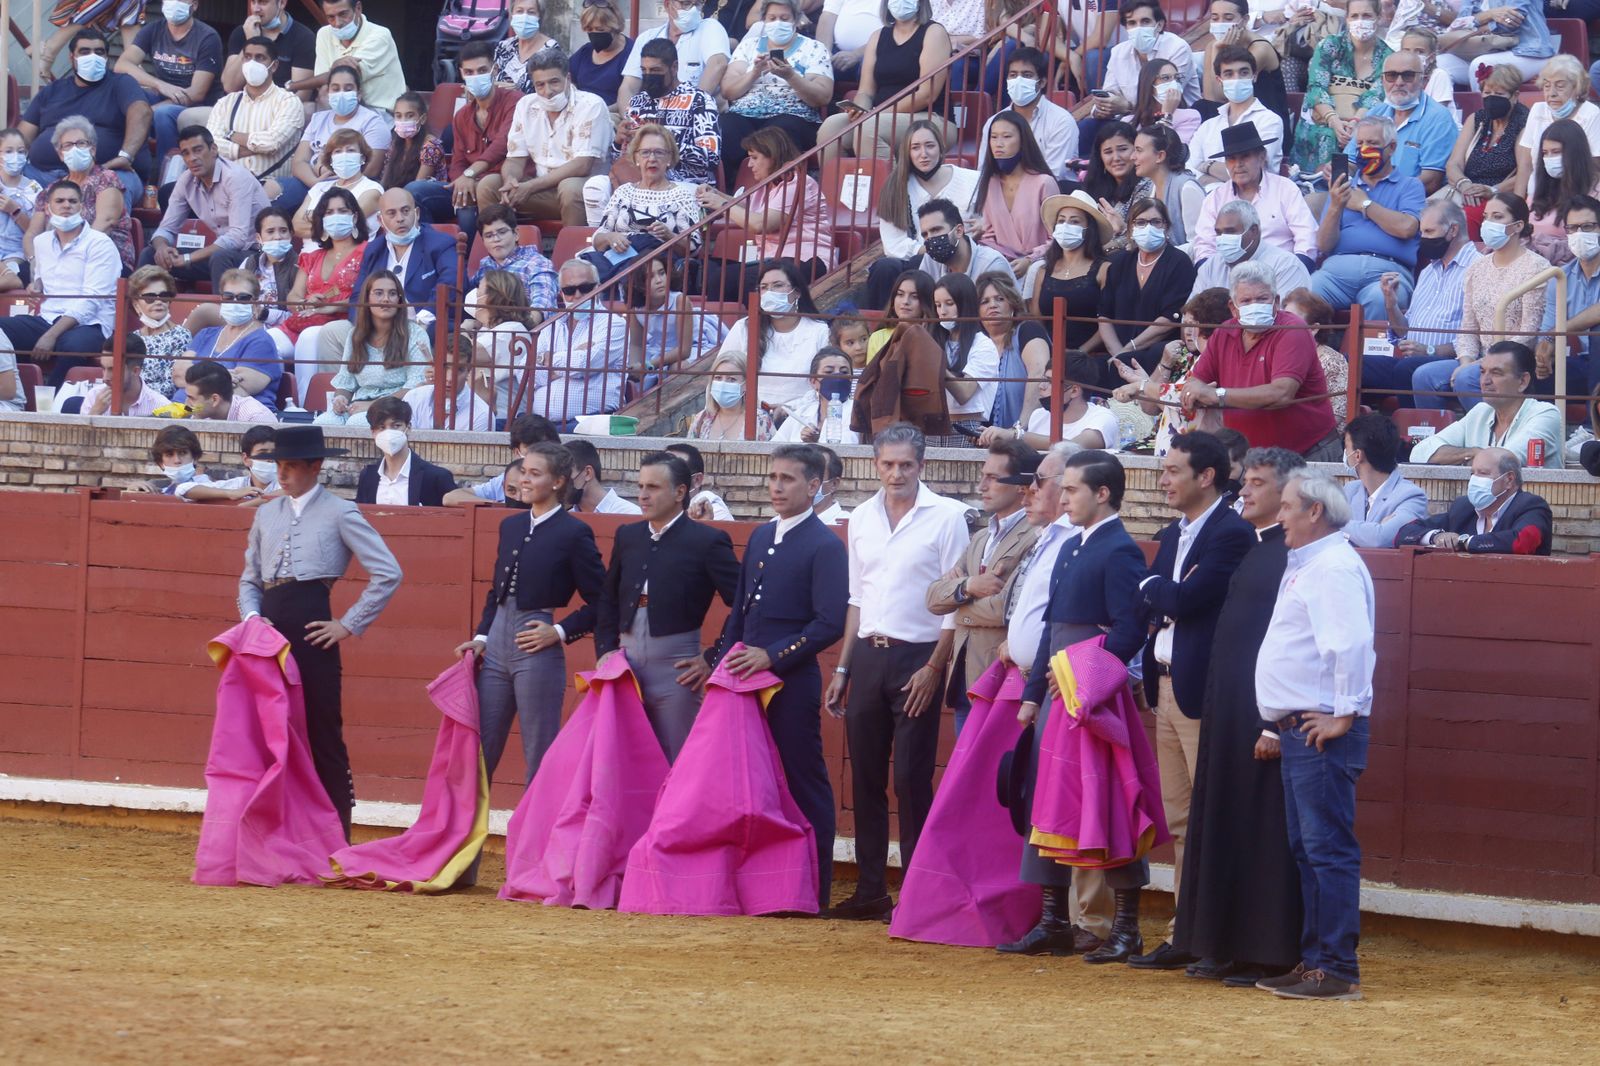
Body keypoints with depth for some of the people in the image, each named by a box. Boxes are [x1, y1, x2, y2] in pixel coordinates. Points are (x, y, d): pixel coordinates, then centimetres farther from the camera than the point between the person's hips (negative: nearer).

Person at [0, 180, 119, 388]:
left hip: (88, 325, -6)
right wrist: (37, 283, 12)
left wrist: (51, 335, -22)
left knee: (73, 345, -42)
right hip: (46, 321, 6)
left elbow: (90, 300, -13)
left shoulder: (99, 244, -3)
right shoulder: (41, 243, 18)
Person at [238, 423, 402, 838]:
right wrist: (251, 617, -1)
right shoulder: (267, 514, 15)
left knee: (324, 737, -1)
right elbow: (250, 578, 20)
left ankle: (337, 837, 4)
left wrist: (350, 624, -7)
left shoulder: (339, 513, 0)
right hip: (270, 631, 5)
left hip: (311, 631, -5)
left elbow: (388, 573, -5)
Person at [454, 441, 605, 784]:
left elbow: (600, 602, -6)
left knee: (539, 757, 1)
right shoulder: (511, 526, 13)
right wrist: (481, 637, 8)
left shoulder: (574, 533, -6)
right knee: (479, 749, 8)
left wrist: (559, 632, -14)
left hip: (538, 651, -6)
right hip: (496, 646, 6)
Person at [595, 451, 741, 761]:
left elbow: (741, 606, -7)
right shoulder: (628, 536, 12)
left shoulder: (707, 541, -5)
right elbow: (608, 599, 21)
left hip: (677, 672, -5)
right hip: (627, 666, 5)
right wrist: (605, 650, 9)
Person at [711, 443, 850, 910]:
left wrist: (772, 656, -18)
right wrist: (722, 660, 10)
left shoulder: (825, 547, -8)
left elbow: (831, 623, -14)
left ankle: (814, 890, 3)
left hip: (792, 682, -7)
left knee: (803, 782, -1)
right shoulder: (760, 538, 15)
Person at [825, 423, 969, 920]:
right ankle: (870, 889, 12)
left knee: (912, 778, -6)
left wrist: (934, 666, -12)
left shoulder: (946, 516, -5)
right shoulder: (862, 519, 11)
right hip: (868, 655, 5)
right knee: (866, 777, 6)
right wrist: (843, 668, 13)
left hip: (917, 657, -5)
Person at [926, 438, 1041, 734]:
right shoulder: (980, 539, 18)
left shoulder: (1035, 540, -11)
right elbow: (934, 598, 12)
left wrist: (962, 607, -1)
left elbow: (1005, 609, -20)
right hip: (965, 677, 8)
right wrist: (968, 586, -9)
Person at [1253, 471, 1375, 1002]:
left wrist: (1344, 715, -22)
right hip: (1299, 729, 11)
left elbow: (1354, 643, -25)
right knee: (1306, 850, 14)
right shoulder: (1305, 566, 19)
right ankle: (1314, 960, 19)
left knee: (1328, 849, -10)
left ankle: (1338, 969, -11)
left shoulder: (1334, 568, -14)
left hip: (1323, 732, -11)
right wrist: (1281, 726, 20)